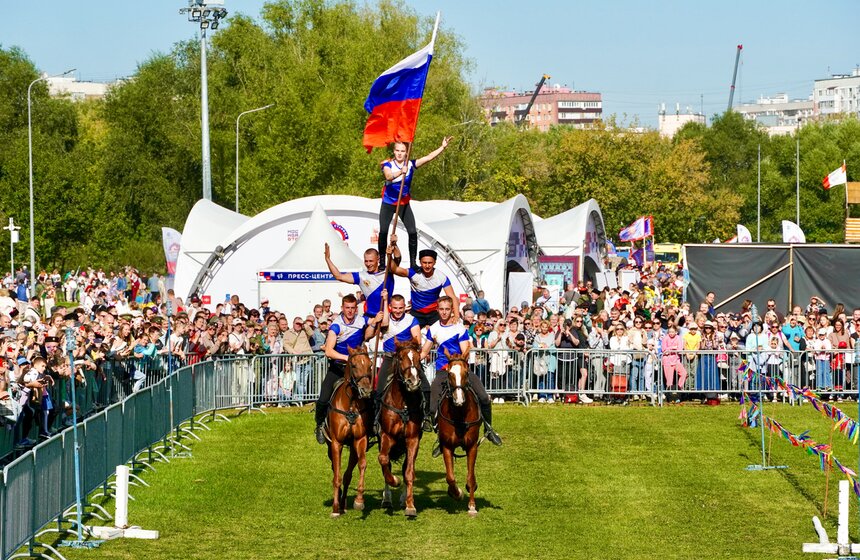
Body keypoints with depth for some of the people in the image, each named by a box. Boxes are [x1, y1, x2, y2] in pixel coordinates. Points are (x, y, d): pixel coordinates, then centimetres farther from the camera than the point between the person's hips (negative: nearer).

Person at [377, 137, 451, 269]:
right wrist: (401, 172, -55)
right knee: (383, 232, -7)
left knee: (413, 232, -8)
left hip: (404, 204, 2)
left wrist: (443, 147, -23)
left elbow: (429, 157, -12)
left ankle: (413, 263, 2)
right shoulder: (388, 164, -14)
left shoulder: (410, 164, -6)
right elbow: (388, 176, -36)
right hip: (388, 204, -2)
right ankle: (382, 262, 6)